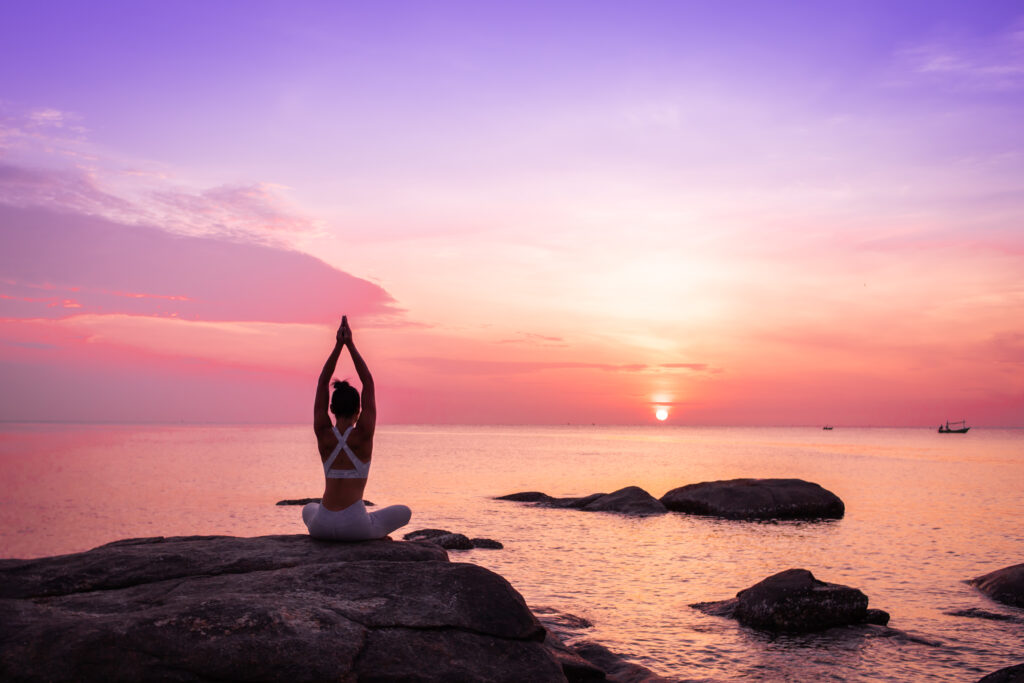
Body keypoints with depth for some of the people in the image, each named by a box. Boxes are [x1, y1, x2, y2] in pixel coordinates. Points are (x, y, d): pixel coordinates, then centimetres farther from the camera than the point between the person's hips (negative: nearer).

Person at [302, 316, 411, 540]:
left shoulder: (323, 433, -1)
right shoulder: (363, 434, -7)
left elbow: (322, 383, 5)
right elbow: (368, 384, 0)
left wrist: (338, 345, 1)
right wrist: (350, 344, 0)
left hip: (322, 527, 3)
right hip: (355, 527, -3)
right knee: (404, 512, 24)